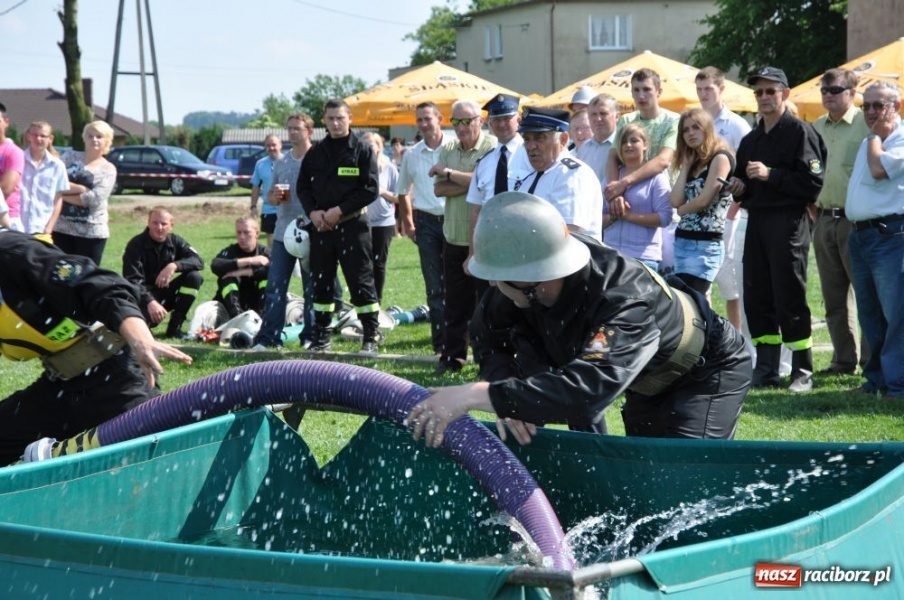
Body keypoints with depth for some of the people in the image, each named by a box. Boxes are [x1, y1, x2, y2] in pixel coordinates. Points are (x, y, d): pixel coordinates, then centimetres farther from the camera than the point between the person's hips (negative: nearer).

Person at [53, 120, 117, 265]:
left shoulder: (108, 169, 1)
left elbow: (95, 198, -13)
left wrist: (65, 194, -6)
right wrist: (81, 188, -13)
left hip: (92, 232, -2)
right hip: (62, 228, 2)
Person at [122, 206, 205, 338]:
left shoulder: (175, 241, 0)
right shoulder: (136, 245, -14)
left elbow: (198, 261, -14)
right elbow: (132, 280, -24)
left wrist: (174, 266, -33)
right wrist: (150, 302, -41)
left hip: (166, 294, 5)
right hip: (144, 295, -5)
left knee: (194, 277, -19)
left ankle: (174, 327, -12)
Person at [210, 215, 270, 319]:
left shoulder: (264, 252, -5)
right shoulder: (231, 251, -7)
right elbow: (215, 266, -31)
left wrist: (243, 272, -30)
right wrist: (249, 261, -32)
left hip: (256, 304, 1)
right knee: (227, 277, -26)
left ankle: (261, 313, -27)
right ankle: (236, 314, -41)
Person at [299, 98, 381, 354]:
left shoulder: (363, 151, -2)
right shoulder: (315, 153, 11)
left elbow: (371, 189, -8)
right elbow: (303, 186, 15)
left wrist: (340, 211, -14)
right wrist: (312, 211, -5)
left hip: (352, 224, -4)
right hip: (320, 225, 5)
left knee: (361, 280, -4)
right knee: (320, 281, 8)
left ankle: (371, 337, 3)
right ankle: (321, 336, 16)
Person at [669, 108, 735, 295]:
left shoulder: (720, 158, -5)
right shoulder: (693, 163, 18)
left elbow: (705, 200, -13)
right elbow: (675, 201, 5)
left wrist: (682, 209, 5)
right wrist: (686, 166, 8)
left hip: (706, 244, -8)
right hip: (682, 241, 8)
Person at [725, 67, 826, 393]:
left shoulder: (800, 132, -4)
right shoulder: (750, 140, 20)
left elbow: (813, 181, -13)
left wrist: (771, 175, -17)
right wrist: (738, 187, 7)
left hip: (789, 222, -7)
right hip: (756, 220, 7)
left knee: (790, 298, -6)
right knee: (756, 298, 6)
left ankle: (802, 372, 1)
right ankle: (766, 370, 12)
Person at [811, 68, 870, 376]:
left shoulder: (865, 125, -7)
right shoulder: (816, 128, 14)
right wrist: (813, 211, 12)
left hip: (855, 220, -7)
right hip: (824, 220, 7)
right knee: (834, 297, 10)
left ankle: (873, 359, 0)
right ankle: (845, 359, 17)